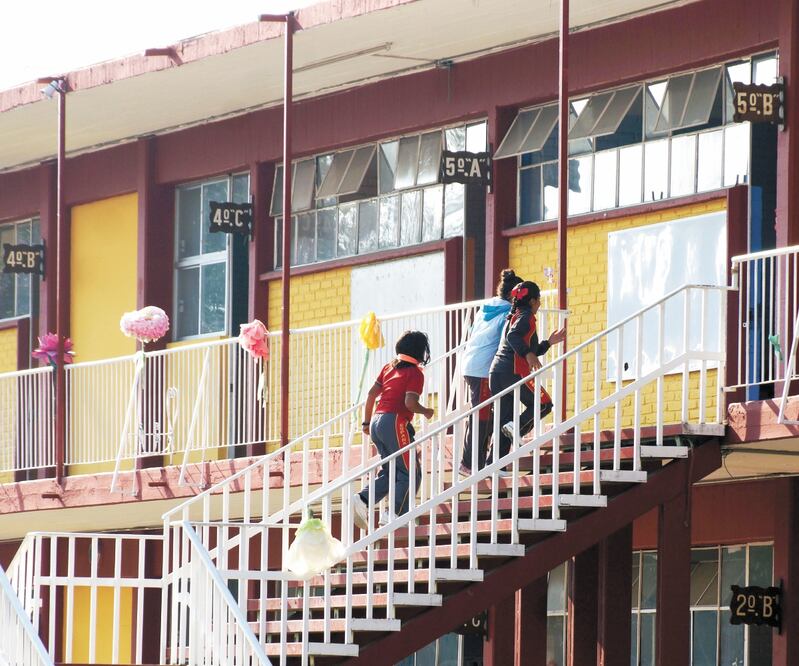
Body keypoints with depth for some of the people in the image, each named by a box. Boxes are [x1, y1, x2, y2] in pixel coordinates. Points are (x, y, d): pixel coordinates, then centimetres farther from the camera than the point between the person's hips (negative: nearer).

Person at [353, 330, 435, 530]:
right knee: (410, 473, 2)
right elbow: (410, 403, -15)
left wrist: (366, 422, 20)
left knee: (390, 472, 16)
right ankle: (395, 515, -8)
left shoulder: (389, 367, 15)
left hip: (377, 422, 7)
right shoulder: (415, 373, -3)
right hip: (395, 422, -7)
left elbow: (371, 394, 13)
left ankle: (362, 500, -4)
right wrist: (426, 412, 4)